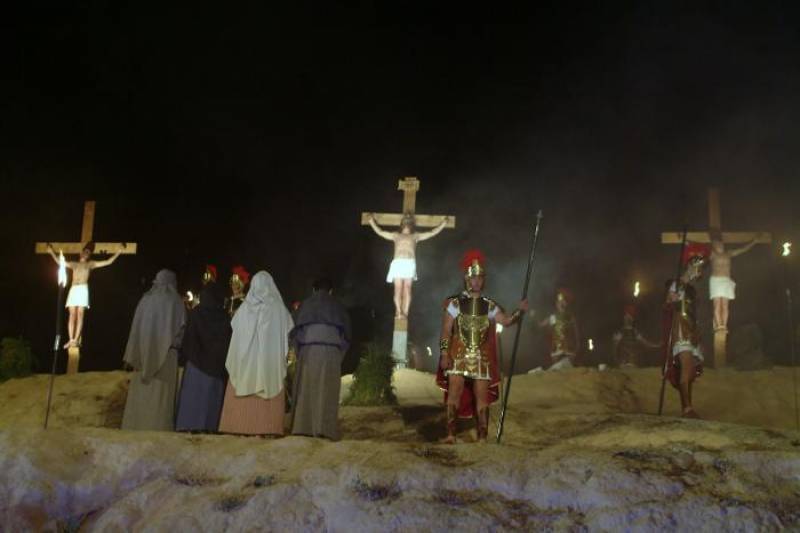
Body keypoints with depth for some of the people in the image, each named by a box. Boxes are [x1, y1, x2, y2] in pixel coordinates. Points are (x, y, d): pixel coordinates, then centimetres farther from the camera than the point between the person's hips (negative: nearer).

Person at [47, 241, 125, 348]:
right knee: (72, 314, -6)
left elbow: (108, 262, 11)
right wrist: (52, 252, 27)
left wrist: (118, 252, 7)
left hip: (83, 290, -2)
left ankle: (76, 340, -15)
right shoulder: (74, 264, 23)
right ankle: (71, 340, -11)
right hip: (73, 290, 2)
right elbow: (59, 262, 28)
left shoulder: (90, 264, 16)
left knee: (80, 314, -10)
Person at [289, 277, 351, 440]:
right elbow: (346, 333, 12)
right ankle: (325, 428, -7)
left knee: (306, 388, 5)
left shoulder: (305, 305, 13)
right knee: (328, 390, 0)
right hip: (331, 352, -1)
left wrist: (298, 352, 20)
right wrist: (340, 354, 19)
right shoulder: (338, 307, 12)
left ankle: (303, 426, 0)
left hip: (308, 351, 1)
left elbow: (294, 331, 11)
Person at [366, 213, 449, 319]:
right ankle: (398, 312, -15)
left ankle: (405, 312, -14)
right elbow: (379, 231, 29)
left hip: (410, 263, 0)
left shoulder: (415, 236, 26)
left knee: (407, 288, -8)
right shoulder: (396, 235, 26)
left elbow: (433, 232, 28)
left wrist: (443, 223, 31)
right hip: (398, 263, 0)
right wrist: (372, 221, 32)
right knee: (398, 288, -9)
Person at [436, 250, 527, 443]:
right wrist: (444, 354, -9)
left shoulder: (490, 306, 10)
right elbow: (446, 331, -1)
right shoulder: (454, 304, 2)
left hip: (482, 359, 3)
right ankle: (450, 435, -5)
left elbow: (506, 320, 2)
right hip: (458, 356, -2)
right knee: (454, 394, -9)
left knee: (482, 398, 3)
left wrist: (520, 311, -15)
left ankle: (482, 437, 9)